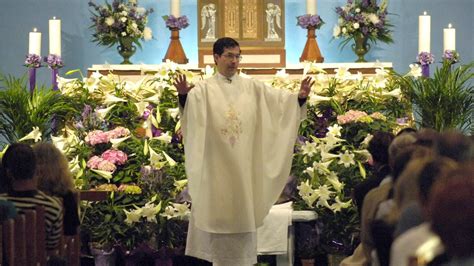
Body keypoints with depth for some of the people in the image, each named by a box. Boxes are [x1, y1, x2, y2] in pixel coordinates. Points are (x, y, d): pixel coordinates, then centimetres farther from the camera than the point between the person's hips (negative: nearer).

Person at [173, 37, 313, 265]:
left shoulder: (252, 87, 7)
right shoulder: (204, 89, -2)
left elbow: (279, 98, -2)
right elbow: (190, 106, -21)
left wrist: (299, 97, -21)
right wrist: (183, 96, -43)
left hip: (245, 164, 3)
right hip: (217, 164, -2)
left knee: (243, 212, 7)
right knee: (219, 211, 2)